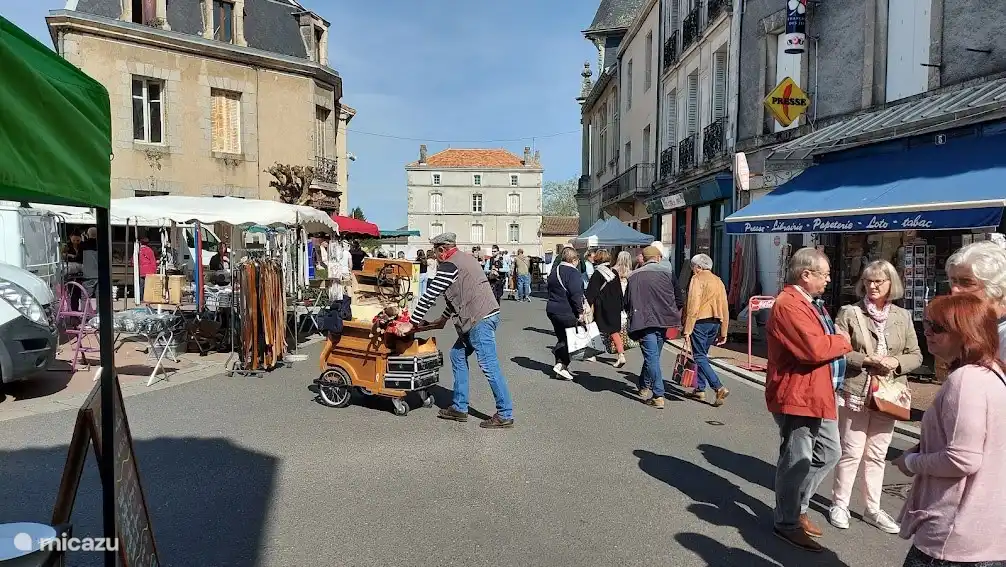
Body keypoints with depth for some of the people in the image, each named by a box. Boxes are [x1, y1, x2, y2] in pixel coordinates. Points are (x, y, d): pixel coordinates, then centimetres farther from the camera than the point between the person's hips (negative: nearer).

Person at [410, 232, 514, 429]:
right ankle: (460, 408, 21)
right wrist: (444, 318, 30)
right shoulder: (465, 259, 21)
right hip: (487, 315, 10)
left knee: (489, 365, -7)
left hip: (480, 320, -10)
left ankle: (505, 415, -1)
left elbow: (429, 296, -7)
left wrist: (413, 322, 2)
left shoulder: (449, 266, -8)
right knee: (457, 354, 16)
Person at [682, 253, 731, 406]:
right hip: (715, 323, 8)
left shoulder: (697, 279, -7)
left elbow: (693, 306, -16)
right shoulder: (718, 280, 16)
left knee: (700, 357, -4)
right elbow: (725, 309, 16)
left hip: (700, 322, -8)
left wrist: (687, 330, -16)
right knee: (702, 355, 17)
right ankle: (700, 389, 20)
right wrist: (723, 332, 20)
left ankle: (719, 388, -15)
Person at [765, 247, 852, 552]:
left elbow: (824, 340, 24)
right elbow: (814, 348, -28)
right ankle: (787, 523, 18)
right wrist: (843, 341, -10)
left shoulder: (811, 303, 16)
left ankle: (796, 507, 34)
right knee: (796, 461, 1)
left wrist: (836, 339, 3)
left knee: (829, 453, 19)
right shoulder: (789, 305, -20)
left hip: (818, 395, 11)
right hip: (797, 396, -11)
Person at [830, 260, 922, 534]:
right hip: (855, 393, -4)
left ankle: (873, 509, 25)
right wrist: (867, 360, -20)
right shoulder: (850, 313, -3)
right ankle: (839, 505, 16)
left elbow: (915, 356, 9)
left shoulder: (903, 316, 8)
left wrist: (896, 363, -11)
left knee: (877, 454, 13)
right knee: (851, 452, 1)